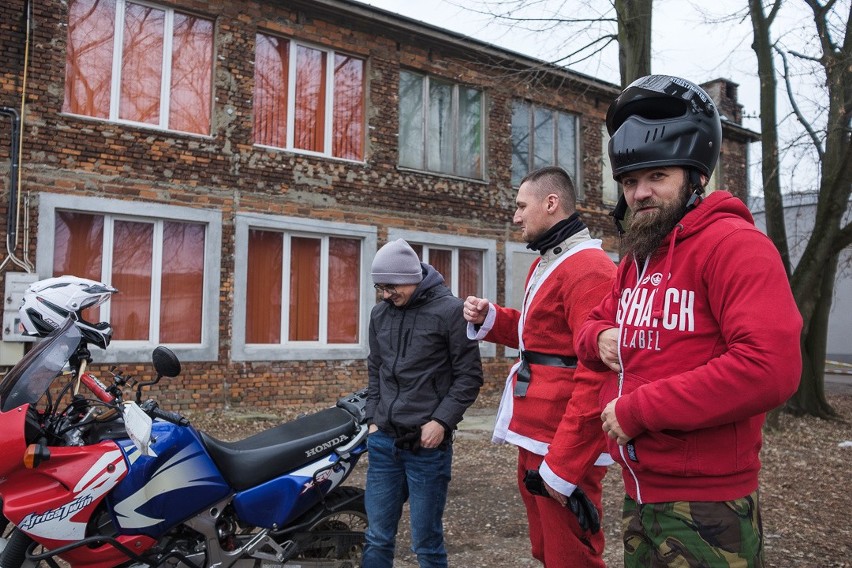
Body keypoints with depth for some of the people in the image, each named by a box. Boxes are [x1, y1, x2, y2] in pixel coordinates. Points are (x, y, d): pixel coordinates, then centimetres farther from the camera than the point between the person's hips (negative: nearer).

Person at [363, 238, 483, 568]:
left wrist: (441, 421, -14)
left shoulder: (450, 310, -8)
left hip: (427, 444, -5)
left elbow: (469, 376, -8)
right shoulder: (380, 314, 10)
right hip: (383, 442, 5)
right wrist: (373, 418, 11)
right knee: (377, 538, 13)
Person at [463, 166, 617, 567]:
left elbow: (596, 374, -25)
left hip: (563, 448, -10)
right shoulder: (545, 263, 15)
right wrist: (490, 320, 6)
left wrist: (563, 463, -24)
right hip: (535, 437, 10)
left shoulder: (589, 268, -19)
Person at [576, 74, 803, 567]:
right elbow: (595, 324, 23)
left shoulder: (733, 243, -16)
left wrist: (638, 408, -21)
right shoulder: (635, 260, 11)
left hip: (706, 511, -8)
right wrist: (599, 339, -3)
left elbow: (770, 367, -28)